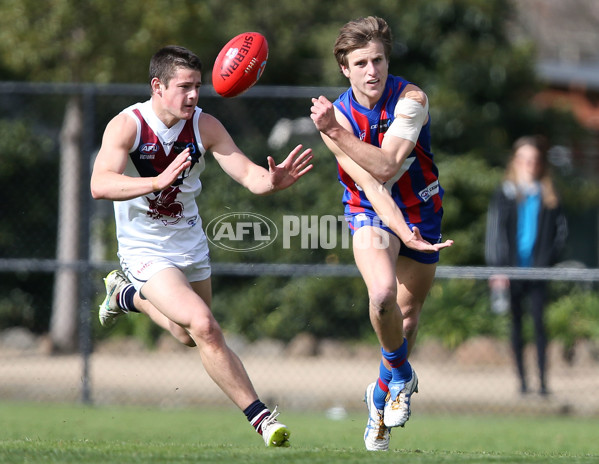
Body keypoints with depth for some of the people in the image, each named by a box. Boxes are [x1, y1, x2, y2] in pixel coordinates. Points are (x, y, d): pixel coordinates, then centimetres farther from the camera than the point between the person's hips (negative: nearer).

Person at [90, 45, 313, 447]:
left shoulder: (204, 127, -10)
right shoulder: (126, 126, -20)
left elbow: (248, 175, -17)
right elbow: (100, 185, -35)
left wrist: (273, 181, -41)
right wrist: (158, 181, -50)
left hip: (190, 244, 6)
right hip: (144, 249, -5)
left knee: (190, 336, 20)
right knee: (204, 327, -22)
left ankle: (127, 295, 46)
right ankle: (260, 417, -16)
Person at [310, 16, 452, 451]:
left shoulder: (411, 100, -20)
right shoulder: (336, 115, -17)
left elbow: (385, 166, -30)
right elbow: (370, 185, -24)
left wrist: (335, 132, -37)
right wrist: (404, 234, -35)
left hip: (421, 210, 1)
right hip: (371, 213, -1)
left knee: (408, 312, 10)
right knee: (382, 292, -29)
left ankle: (383, 394, 36)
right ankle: (402, 374, -2)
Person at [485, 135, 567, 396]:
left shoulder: (548, 196, 7)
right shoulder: (505, 194, 2)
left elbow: (561, 229, 12)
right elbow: (494, 233, -1)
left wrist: (549, 259, 0)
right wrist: (497, 268, -9)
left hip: (537, 270, 1)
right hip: (511, 269, 0)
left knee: (539, 323, -5)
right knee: (516, 324, 3)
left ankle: (543, 381, -3)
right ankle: (522, 379, 9)